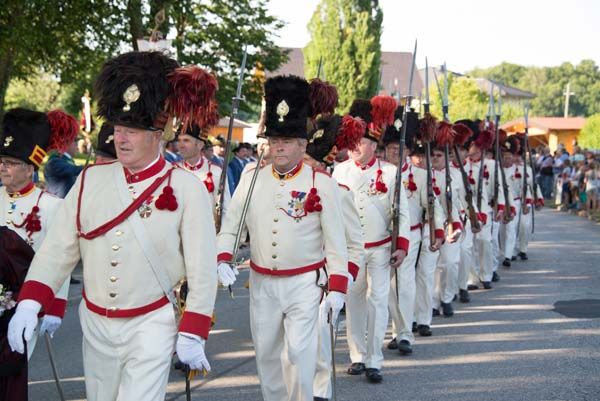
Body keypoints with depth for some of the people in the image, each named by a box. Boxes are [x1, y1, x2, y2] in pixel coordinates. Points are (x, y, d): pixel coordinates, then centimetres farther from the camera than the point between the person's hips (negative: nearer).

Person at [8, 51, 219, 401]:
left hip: (152, 326, -4)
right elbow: (58, 249, 1)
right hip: (95, 324, 5)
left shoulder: (186, 188, -10)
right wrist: (29, 303, -11)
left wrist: (192, 335, -12)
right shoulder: (91, 180, 1)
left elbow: (203, 270, -9)